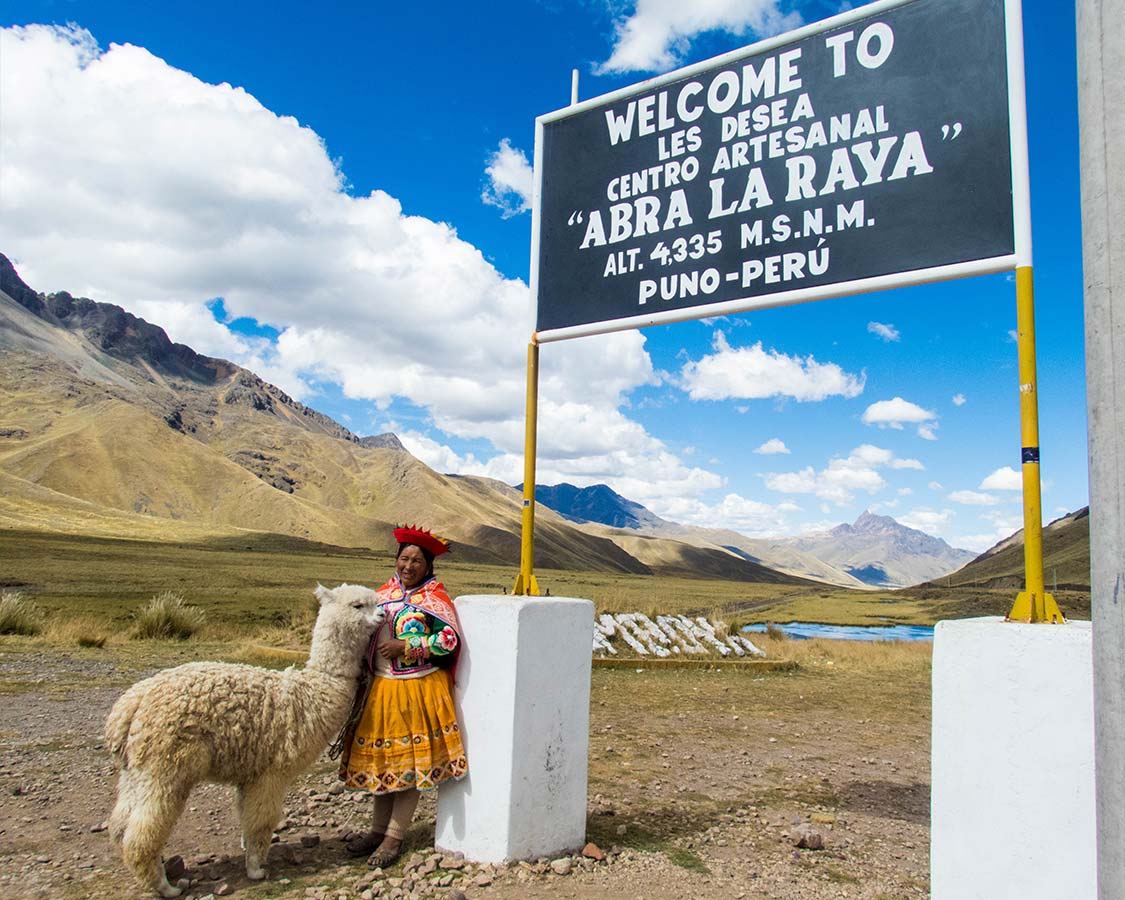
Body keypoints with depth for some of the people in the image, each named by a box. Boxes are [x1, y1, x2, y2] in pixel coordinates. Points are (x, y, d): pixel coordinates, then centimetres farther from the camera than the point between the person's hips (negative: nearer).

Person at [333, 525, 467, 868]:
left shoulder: (435, 599, -8)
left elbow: (449, 640, -18)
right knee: (382, 760, 12)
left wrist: (405, 648, -20)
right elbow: (367, 633, 20)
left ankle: (394, 838, 12)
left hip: (419, 690, -6)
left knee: (409, 764, 1)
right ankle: (378, 829, 25)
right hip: (380, 688, 6)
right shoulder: (383, 593, 10)